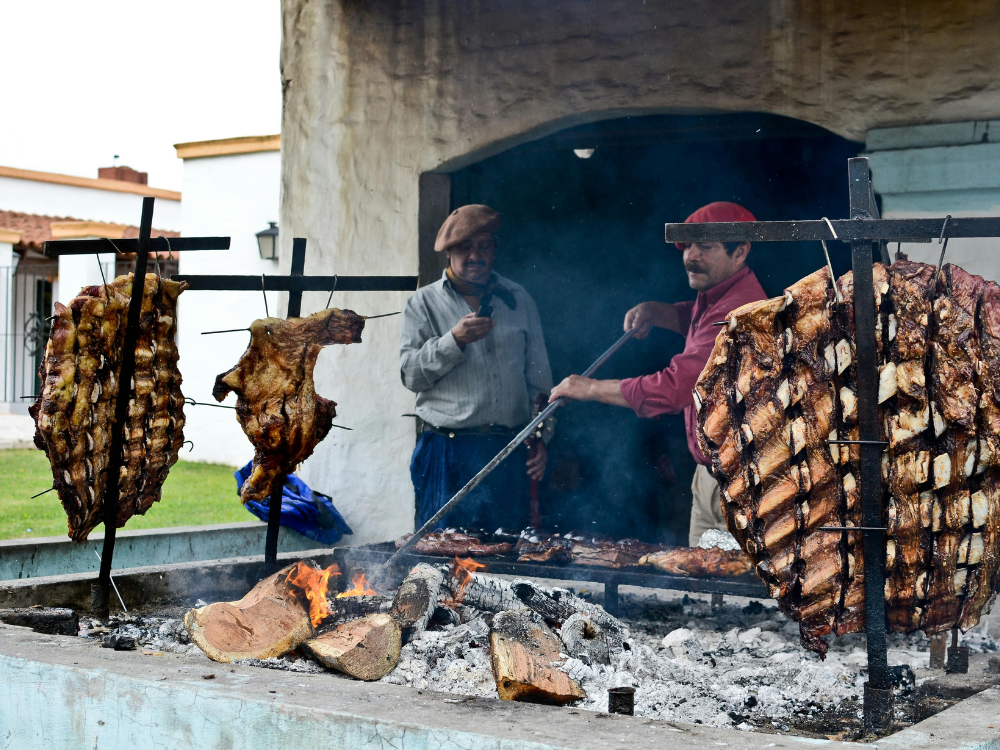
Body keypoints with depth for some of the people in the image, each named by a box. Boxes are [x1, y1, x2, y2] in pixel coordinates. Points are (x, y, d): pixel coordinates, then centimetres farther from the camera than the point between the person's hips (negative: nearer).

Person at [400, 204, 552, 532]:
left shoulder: (518, 300, 14)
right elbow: (410, 373, -5)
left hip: (509, 453, 2)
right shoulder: (425, 303, 5)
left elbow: (539, 376, 18)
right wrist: (454, 341, -17)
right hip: (448, 453, -2)